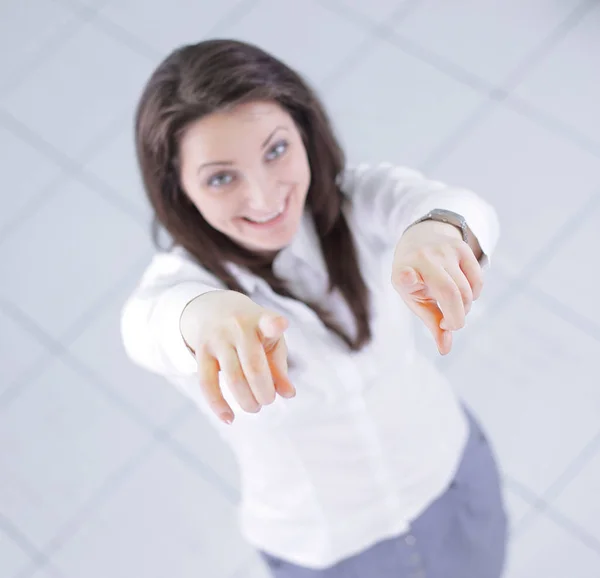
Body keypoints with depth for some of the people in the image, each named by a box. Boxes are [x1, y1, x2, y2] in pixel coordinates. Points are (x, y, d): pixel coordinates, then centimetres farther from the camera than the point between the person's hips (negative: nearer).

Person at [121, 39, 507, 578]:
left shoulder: (360, 199, -24)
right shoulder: (183, 275, -27)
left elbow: (462, 207, -46)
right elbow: (150, 321, -52)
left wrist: (438, 229, -73)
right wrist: (205, 314, -79)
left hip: (449, 469, 2)